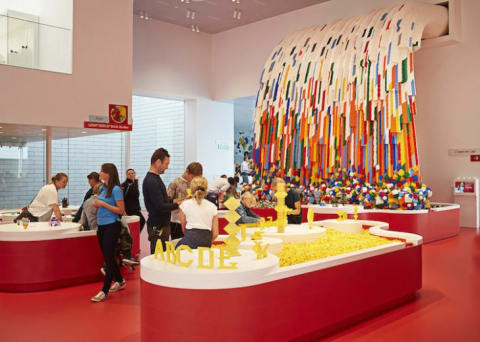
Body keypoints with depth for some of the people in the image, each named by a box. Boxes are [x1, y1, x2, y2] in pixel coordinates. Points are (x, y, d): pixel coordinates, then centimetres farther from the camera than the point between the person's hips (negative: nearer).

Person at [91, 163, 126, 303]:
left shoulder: (116, 189, -14)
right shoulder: (102, 188, 9)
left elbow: (121, 210, -16)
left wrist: (103, 204, -18)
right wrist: (96, 204, 1)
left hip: (112, 226, -9)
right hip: (101, 226, 9)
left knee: (109, 257, -4)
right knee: (107, 256, 16)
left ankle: (104, 291, 1)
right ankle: (120, 281, 33)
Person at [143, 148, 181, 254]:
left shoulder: (155, 178, 13)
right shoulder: (151, 181, -20)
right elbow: (160, 207, -23)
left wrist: (173, 201, 9)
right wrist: (177, 204, -12)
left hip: (162, 224, 10)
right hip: (158, 226, -10)